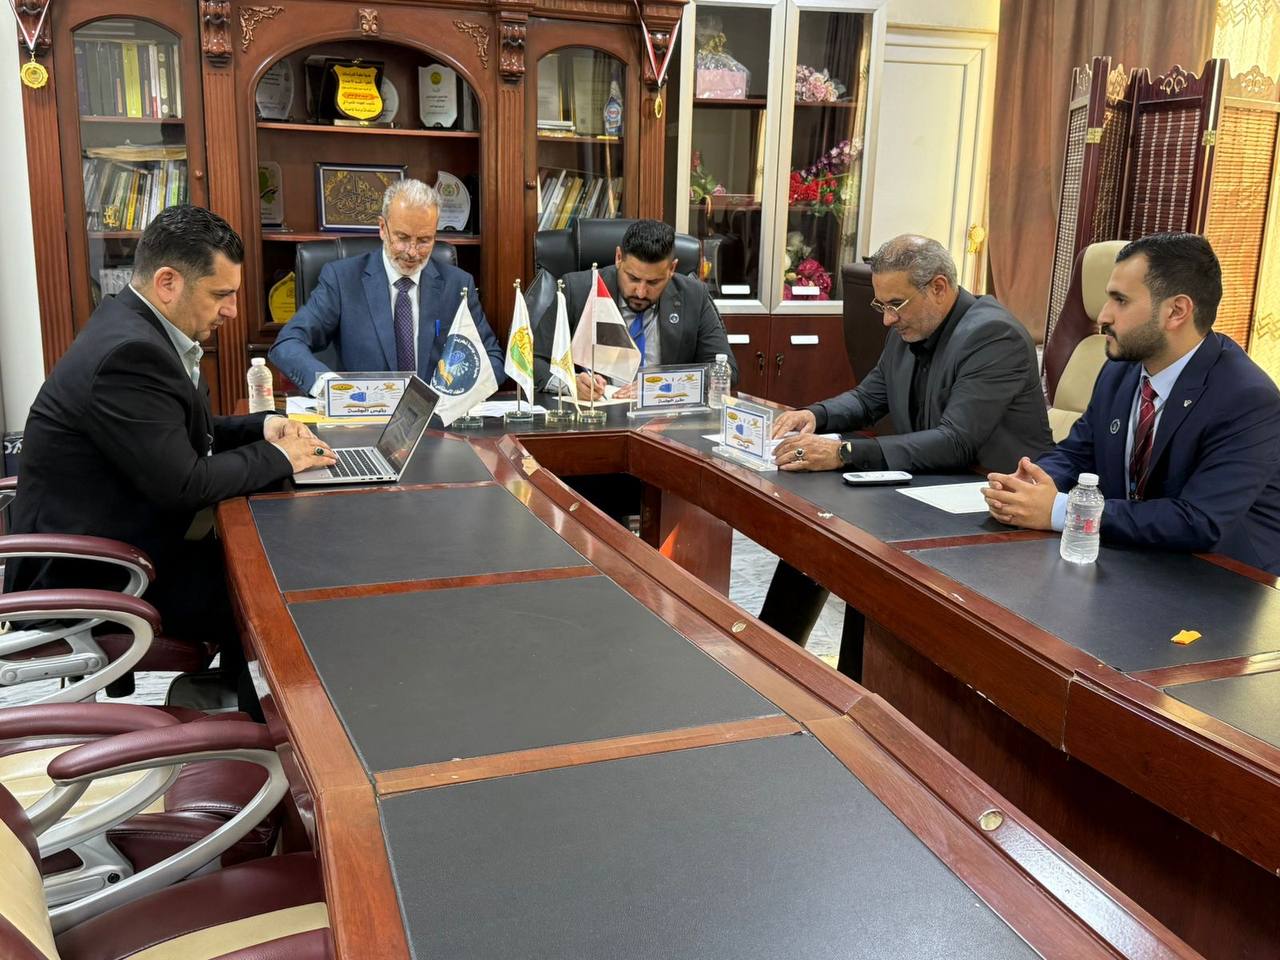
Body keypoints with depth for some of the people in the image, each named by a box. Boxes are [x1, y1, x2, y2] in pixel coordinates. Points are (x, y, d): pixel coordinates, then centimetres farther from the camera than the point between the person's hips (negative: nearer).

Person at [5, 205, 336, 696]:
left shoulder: (138, 326, 3)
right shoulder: (130, 352, -27)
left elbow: (181, 431, 14)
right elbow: (182, 483, -25)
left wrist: (261, 426, -1)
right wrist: (276, 457, -12)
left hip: (116, 539, 9)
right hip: (87, 576, -9)